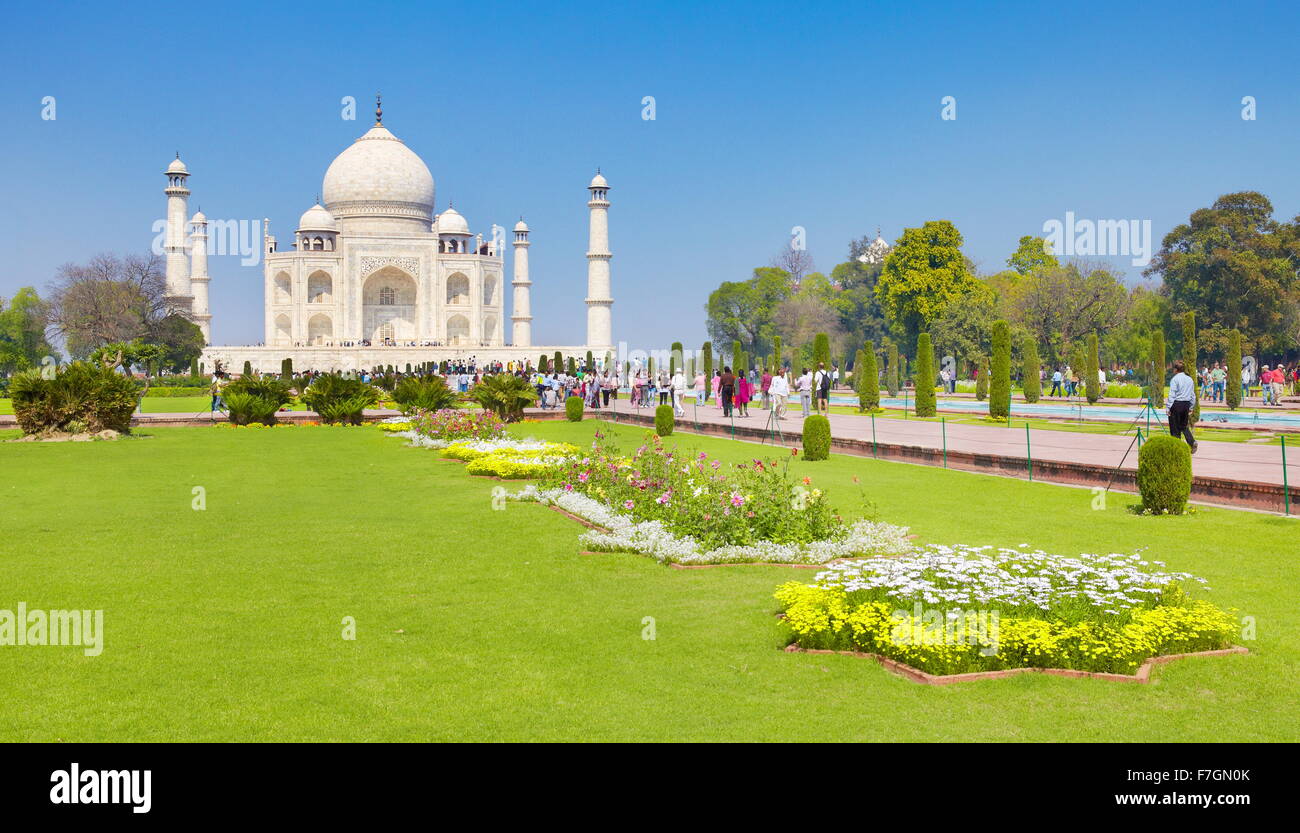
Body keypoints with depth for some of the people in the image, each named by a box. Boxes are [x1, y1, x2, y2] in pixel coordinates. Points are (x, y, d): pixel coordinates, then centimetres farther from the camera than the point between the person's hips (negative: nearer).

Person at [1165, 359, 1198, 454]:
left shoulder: (1175, 379, -10)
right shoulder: (1190, 379, 9)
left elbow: (1172, 395, -12)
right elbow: (1193, 395, 14)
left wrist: (1169, 408, -8)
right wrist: (1190, 408, 20)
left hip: (1176, 404, -6)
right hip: (1186, 404, 6)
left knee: (1175, 427, 3)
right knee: (1184, 426, 17)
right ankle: (1192, 441, -3)